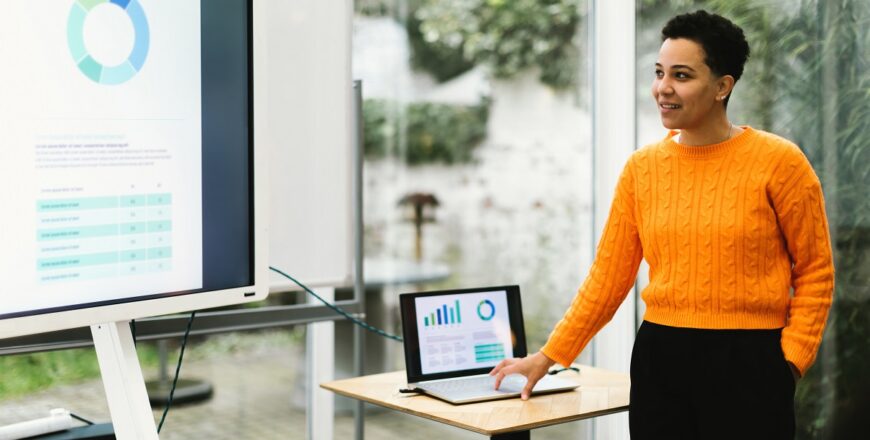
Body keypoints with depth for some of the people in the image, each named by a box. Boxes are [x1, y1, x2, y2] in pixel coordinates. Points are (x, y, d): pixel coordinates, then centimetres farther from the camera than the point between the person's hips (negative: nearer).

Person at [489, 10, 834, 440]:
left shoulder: (778, 161, -7)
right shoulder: (642, 167, 3)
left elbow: (815, 272, -1)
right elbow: (608, 276, 6)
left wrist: (791, 358, -9)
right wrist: (548, 356, 5)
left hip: (748, 363, -3)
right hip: (660, 357, 3)